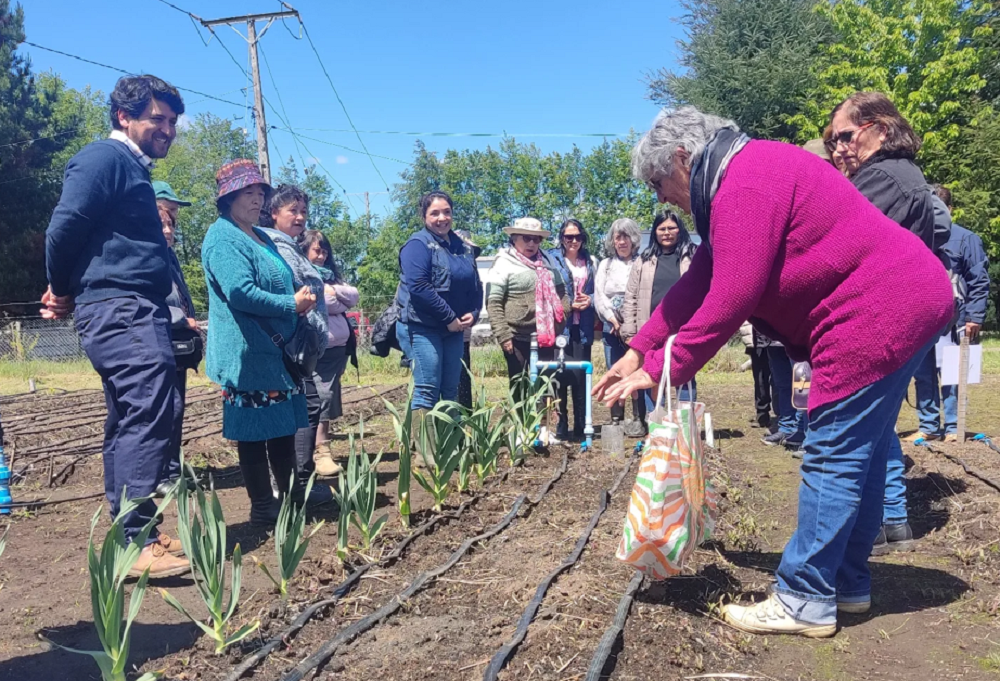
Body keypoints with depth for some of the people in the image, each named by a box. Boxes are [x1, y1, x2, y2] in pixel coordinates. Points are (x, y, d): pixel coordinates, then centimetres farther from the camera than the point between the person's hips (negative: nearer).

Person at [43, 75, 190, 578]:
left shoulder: (132, 168, 24)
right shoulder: (106, 157, -6)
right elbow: (64, 226, -14)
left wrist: (68, 293, 12)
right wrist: (63, 290, -1)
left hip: (134, 312, 10)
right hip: (120, 310, -10)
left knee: (129, 425, 11)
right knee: (148, 418, -15)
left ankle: (130, 535, 19)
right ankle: (135, 542, -12)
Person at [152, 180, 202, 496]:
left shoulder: (167, 252, 20)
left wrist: (190, 322, 9)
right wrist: (183, 320, -14)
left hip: (177, 344, 9)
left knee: (174, 409, 12)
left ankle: (170, 471, 20)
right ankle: (166, 474, 0)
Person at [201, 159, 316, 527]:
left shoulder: (261, 236, 19)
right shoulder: (222, 237, -11)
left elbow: (281, 282, 27)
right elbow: (240, 292, -24)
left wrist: (301, 300, 5)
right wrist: (291, 304, -17)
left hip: (277, 349, 10)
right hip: (247, 352, -10)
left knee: (284, 427, 15)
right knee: (255, 433, -1)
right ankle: (263, 509, 9)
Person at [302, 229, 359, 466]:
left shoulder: (330, 274, 21)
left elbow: (354, 296, 11)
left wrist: (333, 290, -5)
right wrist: (337, 299, -1)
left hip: (338, 344, 7)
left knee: (329, 396, 9)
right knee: (322, 396, -11)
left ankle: (321, 447, 16)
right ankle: (321, 452, -9)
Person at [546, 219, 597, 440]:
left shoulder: (590, 261, 13)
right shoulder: (551, 258, 0)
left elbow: (597, 291, 15)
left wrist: (590, 300, -6)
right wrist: (567, 304, -14)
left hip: (583, 327, 3)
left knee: (581, 375, 4)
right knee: (560, 374, -4)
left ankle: (581, 425, 13)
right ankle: (561, 425, 7)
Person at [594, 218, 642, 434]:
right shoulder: (605, 265, 17)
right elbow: (599, 296, 8)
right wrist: (615, 321, -6)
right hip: (612, 328, 4)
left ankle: (638, 419, -2)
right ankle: (616, 419, 10)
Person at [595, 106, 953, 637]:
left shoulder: (746, 182, -18)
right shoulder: (742, 180, 15)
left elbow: (729, 300, -24)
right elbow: (698, 282, 13)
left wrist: (661, 370, -15)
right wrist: (639, 349, 9)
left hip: (877, 313, -11)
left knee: (832, 457, -5)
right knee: (861, 453, 15)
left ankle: (805, 603, 6)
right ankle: (848, 583, 28)